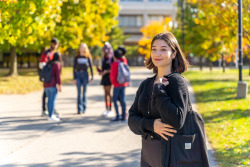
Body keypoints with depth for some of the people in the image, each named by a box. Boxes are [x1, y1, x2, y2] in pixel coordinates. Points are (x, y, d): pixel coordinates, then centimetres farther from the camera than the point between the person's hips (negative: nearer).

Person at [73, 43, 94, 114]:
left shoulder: (88, 57, 3)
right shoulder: (76, 57, 5)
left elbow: (91, 67, 6)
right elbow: (74, 68, 4)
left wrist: (92, 77, 2)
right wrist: (74, 78, -2)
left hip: (85, 74, 0)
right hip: (78, 74, 0)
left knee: (84, 92, 4)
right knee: (79, 92, -3)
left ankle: (84, 108, 12)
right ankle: (79, 109, -3)